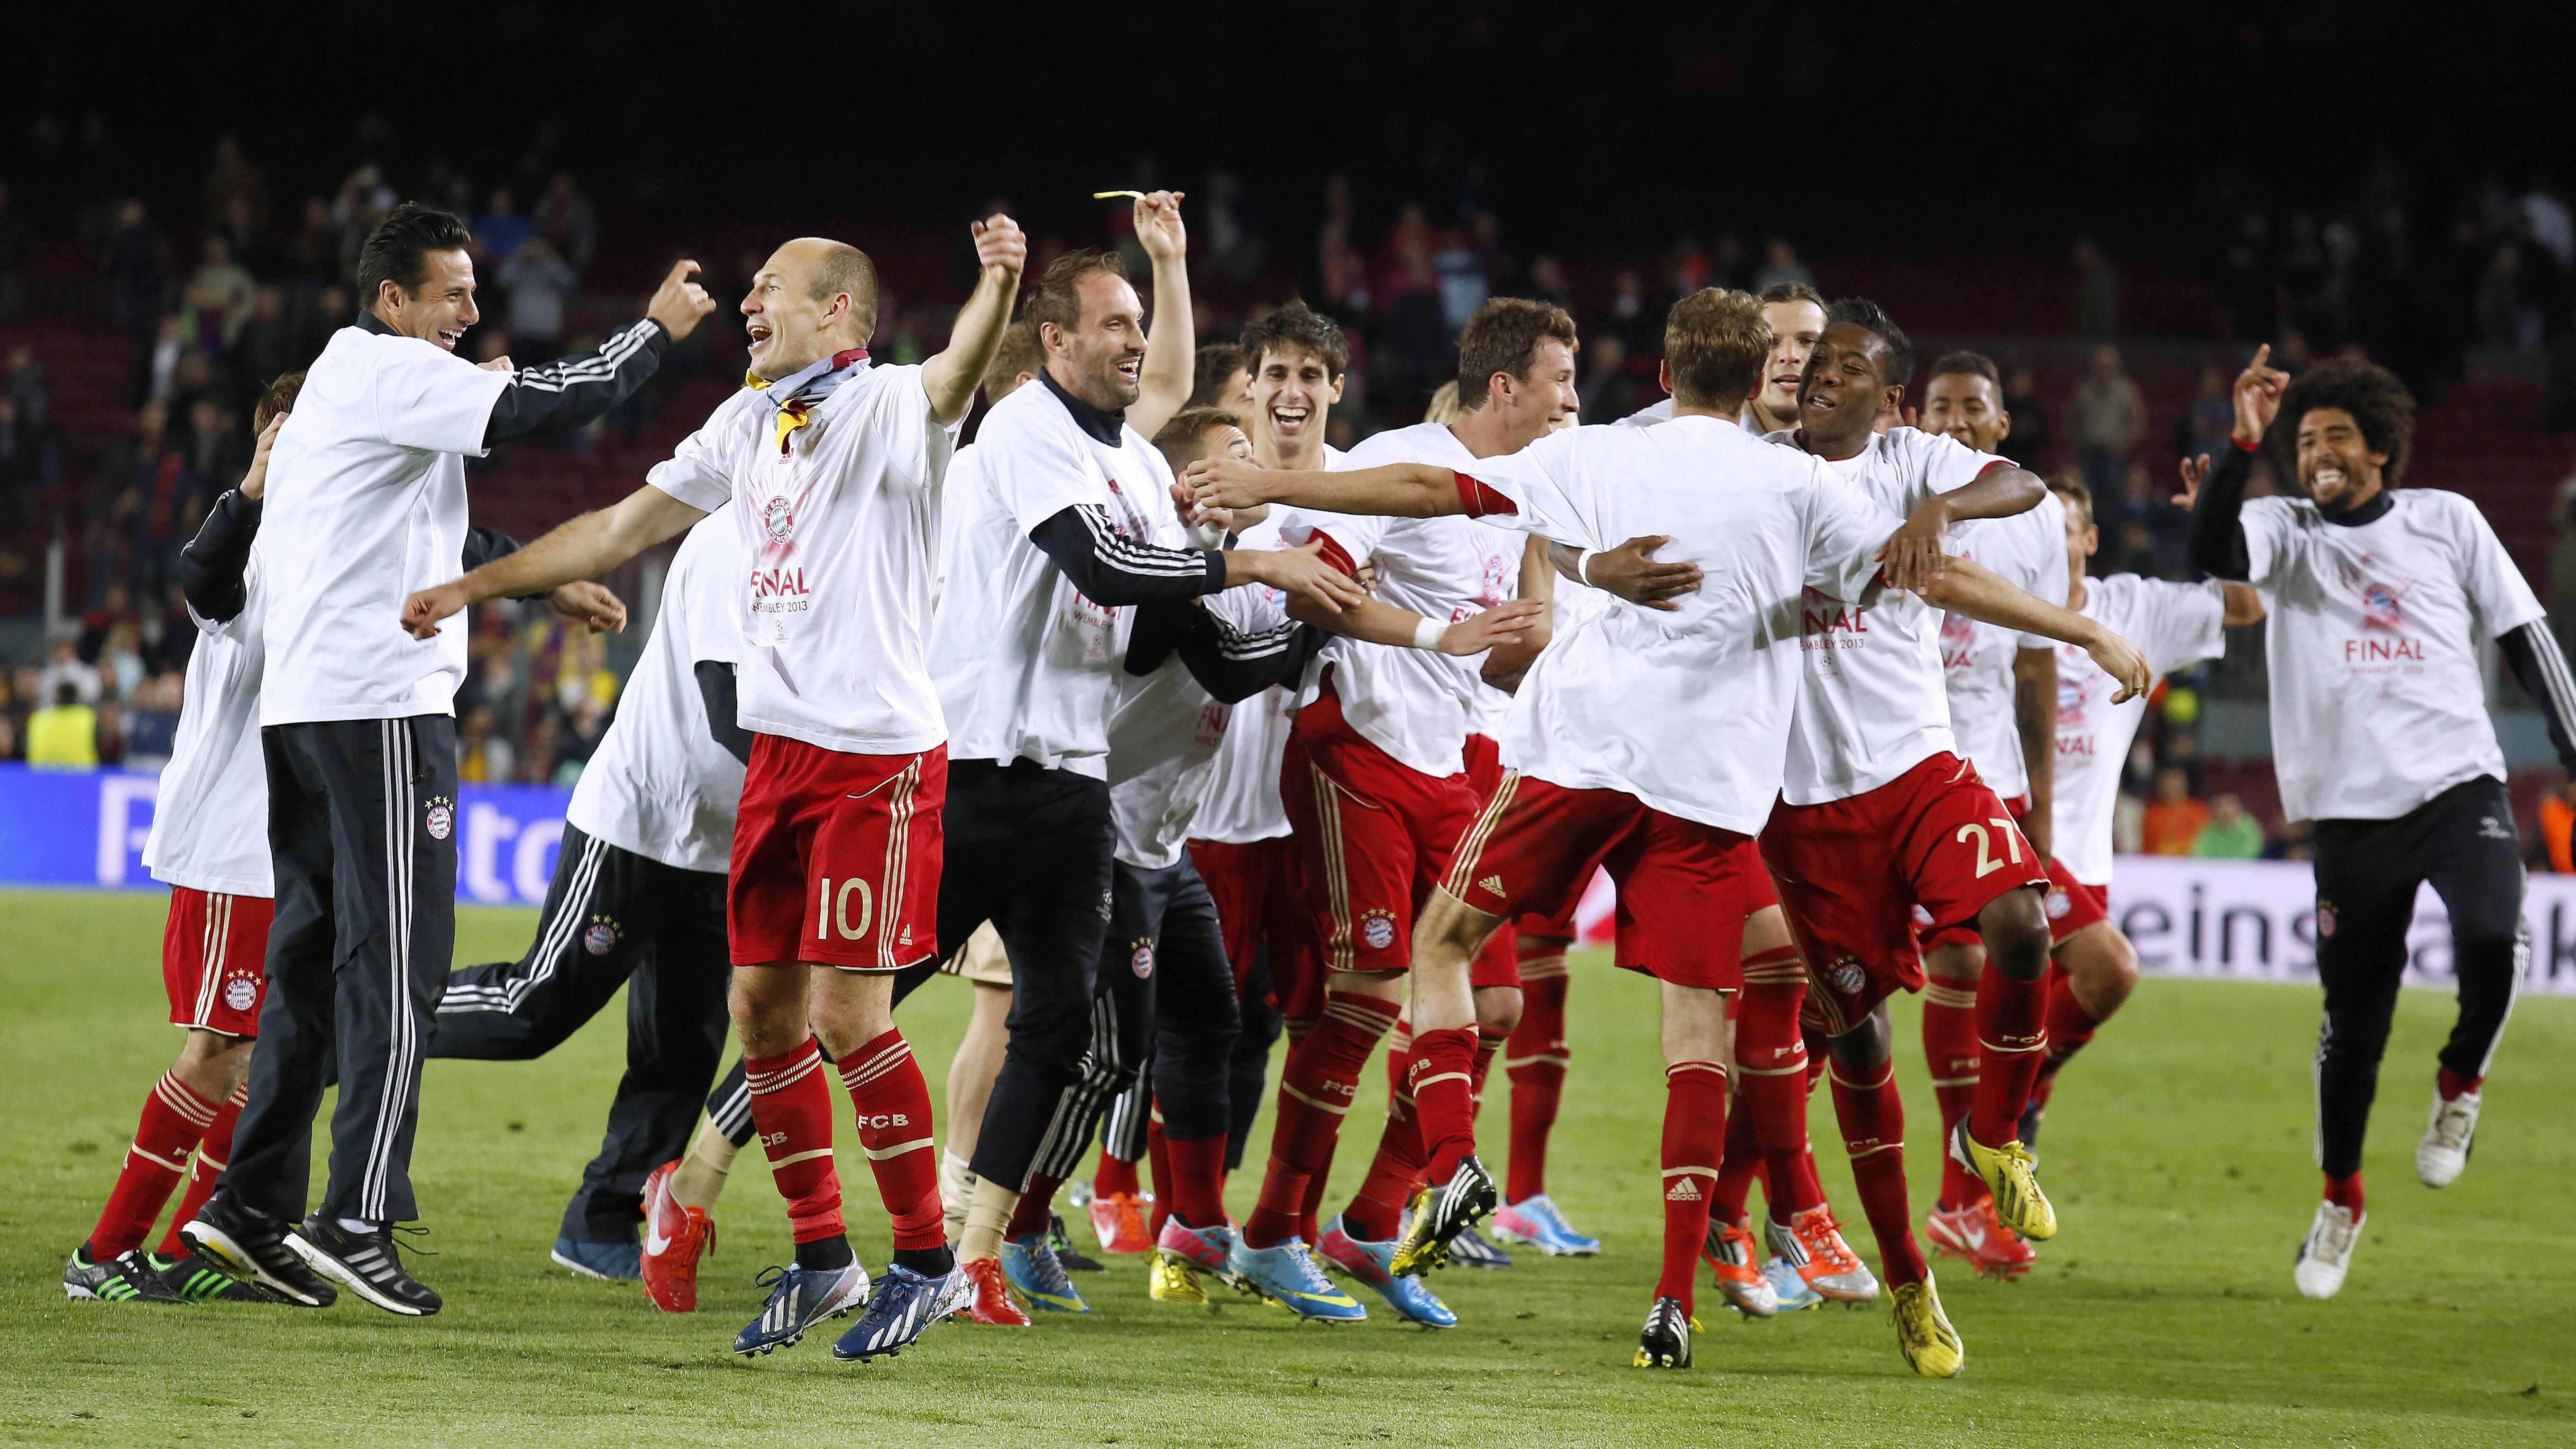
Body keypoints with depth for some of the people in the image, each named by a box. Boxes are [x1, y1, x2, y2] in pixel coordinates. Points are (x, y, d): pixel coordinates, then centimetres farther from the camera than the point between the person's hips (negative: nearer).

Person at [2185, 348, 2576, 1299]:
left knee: (2492, 937, -27)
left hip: (2460, 783, -1)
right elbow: (2211, 552, -16)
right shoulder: (2285, 534, 6)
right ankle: (2340, 1199, 22)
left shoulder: (2446, 522, 8)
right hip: (2353, 808, 1)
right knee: (2353, 1016, 3)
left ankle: (2460, 1085, 2)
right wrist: (2244, 444, -26)